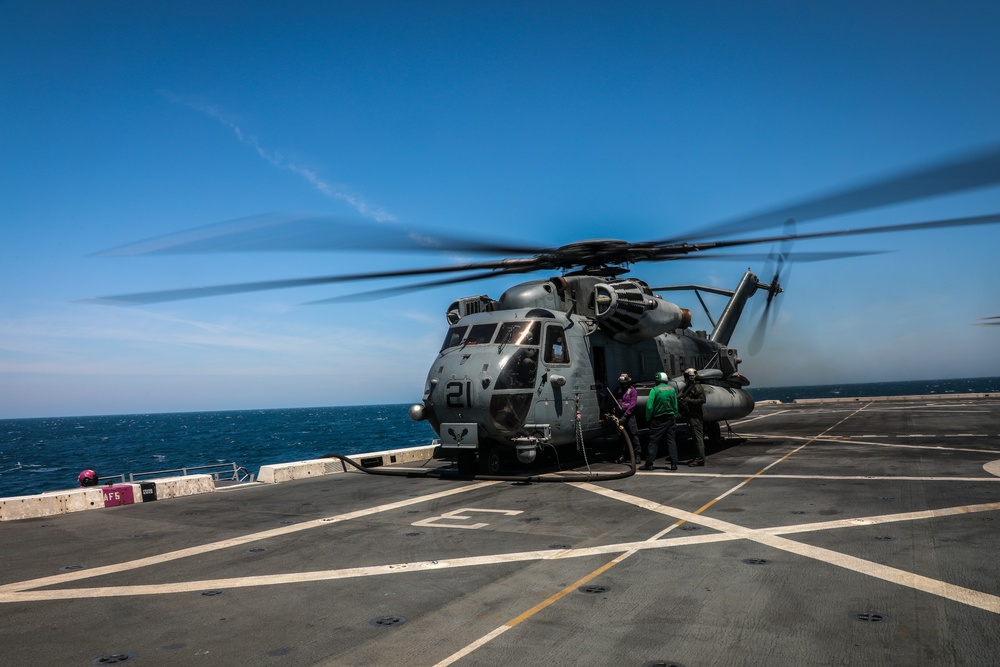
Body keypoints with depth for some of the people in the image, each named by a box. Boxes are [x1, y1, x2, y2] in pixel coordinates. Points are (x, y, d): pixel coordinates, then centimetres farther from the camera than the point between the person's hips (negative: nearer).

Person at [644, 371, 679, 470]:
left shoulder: (654, 390, -11)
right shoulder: (672, 390, 4)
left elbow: (649, 406, -15)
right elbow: (675, 406, 9)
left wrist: (648, 419, -4)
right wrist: (675, 418, 17)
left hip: (658, 420, -4)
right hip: (670, 418, 4)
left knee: (654, 441, 1)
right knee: (671, 440, 9)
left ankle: (649, 464, 3)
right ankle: (674, 464, 7)